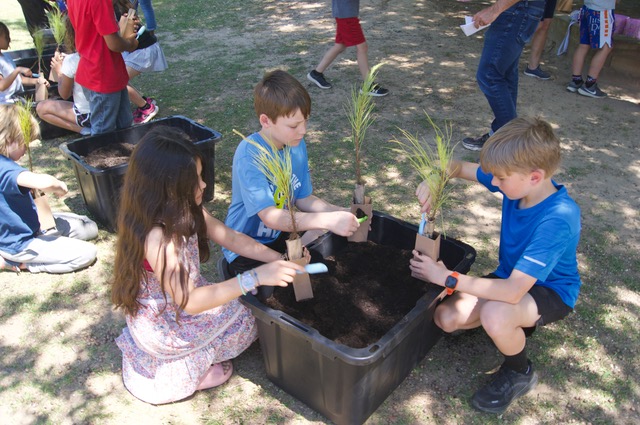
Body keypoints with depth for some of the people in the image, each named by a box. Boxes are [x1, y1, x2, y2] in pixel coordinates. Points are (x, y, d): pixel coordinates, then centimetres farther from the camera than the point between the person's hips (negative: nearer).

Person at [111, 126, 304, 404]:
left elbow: (230, 238, -3)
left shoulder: (187, 212, -11)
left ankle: (195, 354, 14)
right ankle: (189, 367, 6)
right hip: (164, 331, -7)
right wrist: (255, 278, -40)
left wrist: (279, 260, -13)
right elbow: (188, 301, -35)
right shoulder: (156, 237, -35)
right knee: (250, 320, -2)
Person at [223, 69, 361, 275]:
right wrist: (328, 220, -43)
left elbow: (304, 198, 3)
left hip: (283, 234, 7)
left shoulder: (297, 145, -4)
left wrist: (342, 213, -14)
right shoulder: (249, 155, -27)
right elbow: (270, 216, -35)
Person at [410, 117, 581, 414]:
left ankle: (519, 372, -4)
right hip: (512, 276, 7)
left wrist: (446, 277, -34)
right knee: (445, 317, -9)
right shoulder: (517, 180, -15)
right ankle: (517, 322, 16)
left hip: (550, 289, -7)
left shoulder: (558, 219, -36)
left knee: (494, 315, -38)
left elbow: (514, 291, -40)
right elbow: (458, 168, -2)